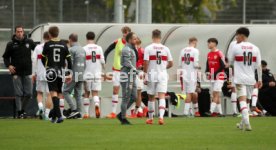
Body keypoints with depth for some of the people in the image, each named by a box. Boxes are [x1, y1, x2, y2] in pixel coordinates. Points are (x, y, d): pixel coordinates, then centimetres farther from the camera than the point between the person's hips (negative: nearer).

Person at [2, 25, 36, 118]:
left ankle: (23, 109, 20)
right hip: (16, 73, -2)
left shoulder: (29, 42, 5)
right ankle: (19, 112, 2)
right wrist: (9, 65, -8)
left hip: (27, 72, 2)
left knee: (28, 93, 2)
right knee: (18, 94, -3)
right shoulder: (11, 44, 2)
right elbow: (5, 57, 8)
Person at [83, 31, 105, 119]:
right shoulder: (99, 48, 2)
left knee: (87, 93, 10)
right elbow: (102, 61, 2)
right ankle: (97, 105, -29)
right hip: (97, 74, 1)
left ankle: (86, 113, 12)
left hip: (87, 73, -1)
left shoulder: (84, 49, -6)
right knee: (95, 93, 1)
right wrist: (102, 69, 22)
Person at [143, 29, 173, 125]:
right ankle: (161, 116, -23)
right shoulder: (165, 49, 3)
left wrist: (145, 76, -3)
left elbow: (146, 63, -9)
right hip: (163, 75, 1)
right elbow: (171, 64, 8)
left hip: (152, 74, -1)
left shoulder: (148, 48, -5)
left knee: (151, 97, 11)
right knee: (162, 96, -5)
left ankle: (150, 118, 22)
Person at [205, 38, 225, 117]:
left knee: (216, 94, -13)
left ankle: (211, 111, -22)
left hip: (219, 77, -8)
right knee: (216, 95, 8)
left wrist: (216, 73, -16)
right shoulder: (209, 54, 12)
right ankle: (220, 112, 12)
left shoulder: (219, 54, -11)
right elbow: (208, 65, 18)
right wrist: (207, 72, -1)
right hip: (212, 77, 8)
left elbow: (223, 66, -13)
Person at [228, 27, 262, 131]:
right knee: (245, 100, 18)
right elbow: (258, 65, 5)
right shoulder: (255, 48, 4)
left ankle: (247, 123, -24)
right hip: (251, 79, 4)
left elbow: (230, 62, 3)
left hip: (240, 79, -4)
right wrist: (260, 80, 9)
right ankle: (243, 123, 26)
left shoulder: (235, 47, -7)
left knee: (242, 101, -9)